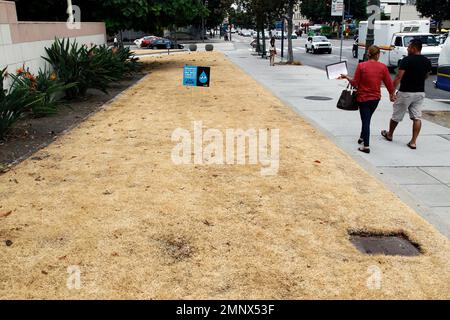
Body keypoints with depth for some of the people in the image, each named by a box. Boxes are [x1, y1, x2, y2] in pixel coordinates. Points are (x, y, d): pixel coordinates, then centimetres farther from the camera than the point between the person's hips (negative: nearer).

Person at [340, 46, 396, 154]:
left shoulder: (361, 66, -13)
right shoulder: (383, 67, -7)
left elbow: (355, 83, -9)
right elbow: (389, 83, -1)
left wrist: (346, 77, 8)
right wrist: (392, 94, 16)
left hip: (363, 97, -2)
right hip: (376, 98, 2)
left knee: (365, 120, 3)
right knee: (367, 119, 22)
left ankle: (366, 146, 1)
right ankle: (362, 137, 39)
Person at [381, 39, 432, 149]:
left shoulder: (407, 60, -15)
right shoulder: (427, 61, 5)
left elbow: (399, 77, -19)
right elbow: (426, 76, 15)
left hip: (406, 92, -5)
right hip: (420, 92, 5)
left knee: (396, 116, 12)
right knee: (417, 117, 5)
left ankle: (389, 135, 30)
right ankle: (413, 142, 3)